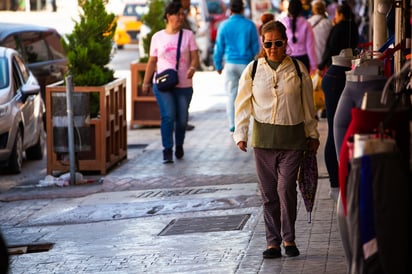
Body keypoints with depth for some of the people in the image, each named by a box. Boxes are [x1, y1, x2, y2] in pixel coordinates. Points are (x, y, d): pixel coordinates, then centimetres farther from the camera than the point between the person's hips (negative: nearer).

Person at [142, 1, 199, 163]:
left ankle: (179, 146, 30)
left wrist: (192, 68, -23)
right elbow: (152, 61, 11)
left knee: (182, 118, 6)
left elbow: (195, 58, -1)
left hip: (184, 85, 1)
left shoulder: (188, 35, 4)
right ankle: (167, 151, -13)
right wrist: (146, 82, 9)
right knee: (168, 116, -15)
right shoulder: (157, 37, 5)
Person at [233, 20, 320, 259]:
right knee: (268, 192, 4)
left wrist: (313, 134, 14)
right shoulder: (253, 70, 4)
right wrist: (240, 134, -1)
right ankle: (273, 242, 13)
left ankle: (289, 238, 7)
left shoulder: (298, 69, 3)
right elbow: (243, 104, 7)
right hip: (263, 137, 1)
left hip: (292, 137, -1)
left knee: (286, 188, -9)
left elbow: (308, 105, 11)